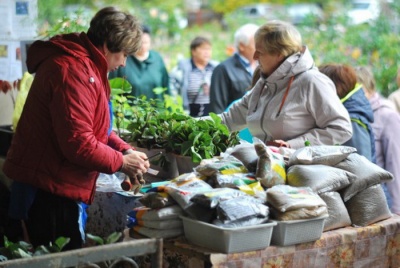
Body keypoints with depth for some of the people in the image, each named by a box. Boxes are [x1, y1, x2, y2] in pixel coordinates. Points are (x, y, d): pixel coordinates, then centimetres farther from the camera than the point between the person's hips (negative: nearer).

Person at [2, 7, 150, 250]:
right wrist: (122, 162, -12)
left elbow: (95, 127, 20)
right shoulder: (73, 70, -23)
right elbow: (78, 143, -26)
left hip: (57, 186, 11)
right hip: (48, 191, -11)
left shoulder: (85, 66, 14)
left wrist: (124, 149, 4)